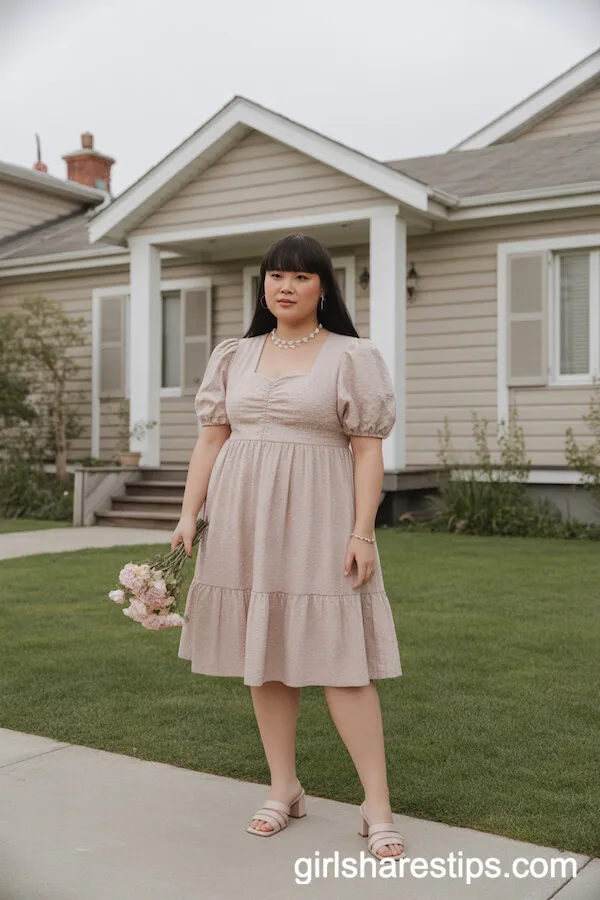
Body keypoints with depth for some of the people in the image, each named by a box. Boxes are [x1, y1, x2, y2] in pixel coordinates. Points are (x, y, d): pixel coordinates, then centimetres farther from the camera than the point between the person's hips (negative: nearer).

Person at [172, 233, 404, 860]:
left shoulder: (351, 357, 1)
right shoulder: (234, 356, 13)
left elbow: (368, 451, -3)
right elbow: (210, 439, 11)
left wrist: (362, 533, -11)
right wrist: (188, 515, 3)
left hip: (316, 521, -4)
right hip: (244, 519, 4)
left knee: (339, 657, -6)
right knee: (263, 652, 9)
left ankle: (377, 807, 4)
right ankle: (284, 788, 23)